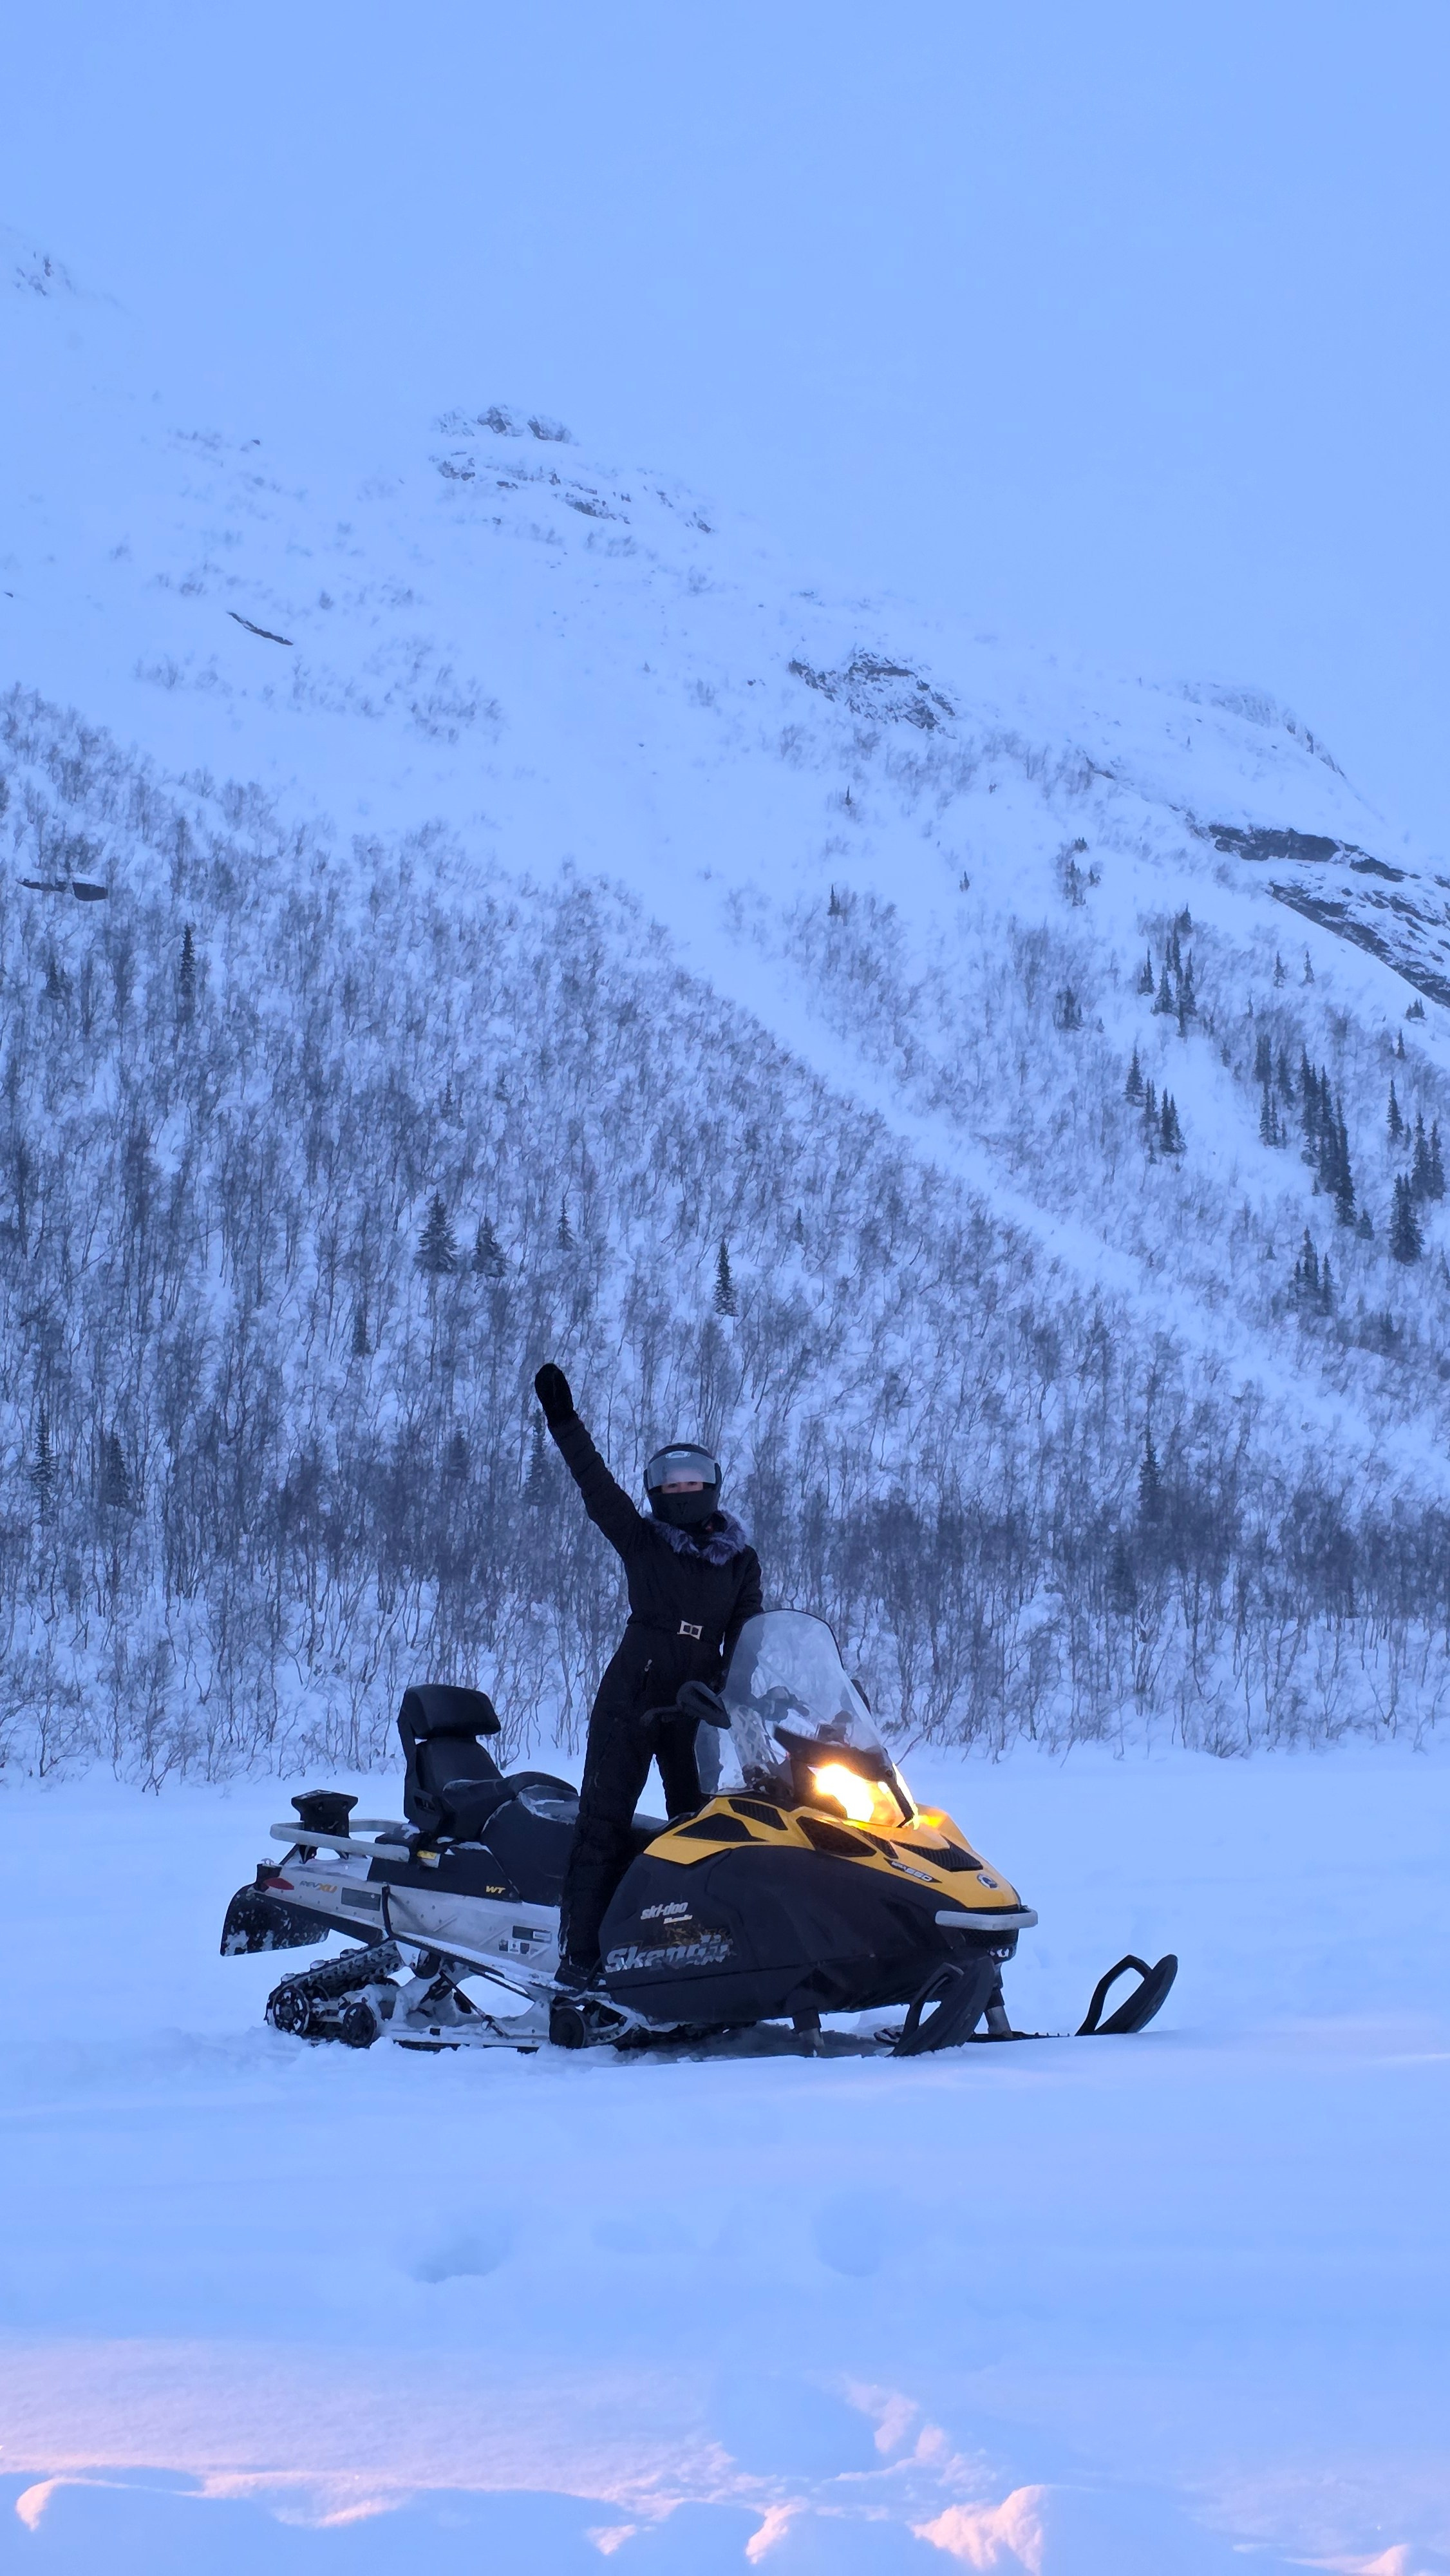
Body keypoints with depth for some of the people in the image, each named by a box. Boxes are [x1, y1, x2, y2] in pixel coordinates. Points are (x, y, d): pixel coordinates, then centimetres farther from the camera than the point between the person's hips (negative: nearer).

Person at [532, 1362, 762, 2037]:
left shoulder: (740, 1561, 9)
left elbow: (747, 1641, 7)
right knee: (605, 1822, -9)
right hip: (630, 1699, -2)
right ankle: (580, 1955, -13)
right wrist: (563, 1421, -10)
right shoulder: (641, 1541, 4)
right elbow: (595, 1484, -3)